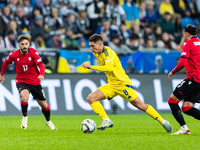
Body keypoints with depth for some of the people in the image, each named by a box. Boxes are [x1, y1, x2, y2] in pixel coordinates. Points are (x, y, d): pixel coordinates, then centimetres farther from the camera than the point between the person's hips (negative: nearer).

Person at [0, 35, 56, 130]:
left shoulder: (33, 53, -14)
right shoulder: (14, 55, -10)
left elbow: (41, 65, -24)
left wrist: (41, 75, -44)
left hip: (35, 82, 1)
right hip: (21, 81, -1)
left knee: (44, 104, 8)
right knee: (25, 96, -34)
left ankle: (48, 121, 38)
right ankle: (25, 117, -9)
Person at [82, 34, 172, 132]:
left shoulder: (107, 52, -19)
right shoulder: (96, 54, 8)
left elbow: (109, 68, -36)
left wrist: (91, 67, -35)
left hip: (122, 84, -8)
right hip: (111, 85, 8)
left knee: (140, 105, -6)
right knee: (91, 98, -8)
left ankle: (163, 122, 6)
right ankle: (107, 121, -12)